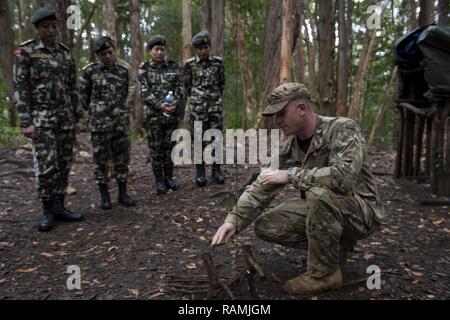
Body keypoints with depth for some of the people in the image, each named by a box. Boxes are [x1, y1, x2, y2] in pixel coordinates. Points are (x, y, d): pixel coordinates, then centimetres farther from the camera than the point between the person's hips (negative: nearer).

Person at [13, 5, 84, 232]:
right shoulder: (25, 52, -2)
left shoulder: (66, 54, 11)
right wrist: (26, 122, -14)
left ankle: (59, 207, 16)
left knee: (64, 166, 6)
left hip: (66, 119, 5)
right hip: (41, 119, -4)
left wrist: (79, 117, 8)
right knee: (46, 167, -9)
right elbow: (20, 89, -7)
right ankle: (48, 211, 6)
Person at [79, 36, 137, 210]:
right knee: (101, 160, 4)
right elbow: (82, 94, 9)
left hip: (121, 123, 3)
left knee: (122, 158, 7)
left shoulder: (124, 71, 5)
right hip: (99, 123, -2)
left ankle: (123, 193, 18)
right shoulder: (90, 71, -2)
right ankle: (104, 196, 15)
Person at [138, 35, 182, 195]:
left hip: (172, 113, 2)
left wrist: (175, 103, -15)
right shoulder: (144, 68, 1)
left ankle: (169, 177, 19)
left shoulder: (173, 66, 6)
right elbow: (144, 92, -7)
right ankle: (159, 180, 13)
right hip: (153, 114, -2)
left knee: (169, 146, 8)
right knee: (155, 148, 3)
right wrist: (160, 105, -20)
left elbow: (180, 87, 3)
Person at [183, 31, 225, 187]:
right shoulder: (190, 64, 0)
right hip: (198, 107, -1)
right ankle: (200, 172, 10)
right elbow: (187, 85, 9)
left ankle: (217, 169, 14)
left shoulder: (218, 62, 4)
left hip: (216, 106, 2)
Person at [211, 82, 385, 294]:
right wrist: (234, 220, -21)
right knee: (265, 226, -8)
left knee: (319, 193, -37)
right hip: (321, 209, 6)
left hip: (361, 210, -6)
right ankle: (335, 243, 9)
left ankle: (325, 273, -15)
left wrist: (291, 174, -31)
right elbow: (260, 189, -6)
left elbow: (345, 176, -39)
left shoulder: (343, 129, -21)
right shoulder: (288, 148, -3)